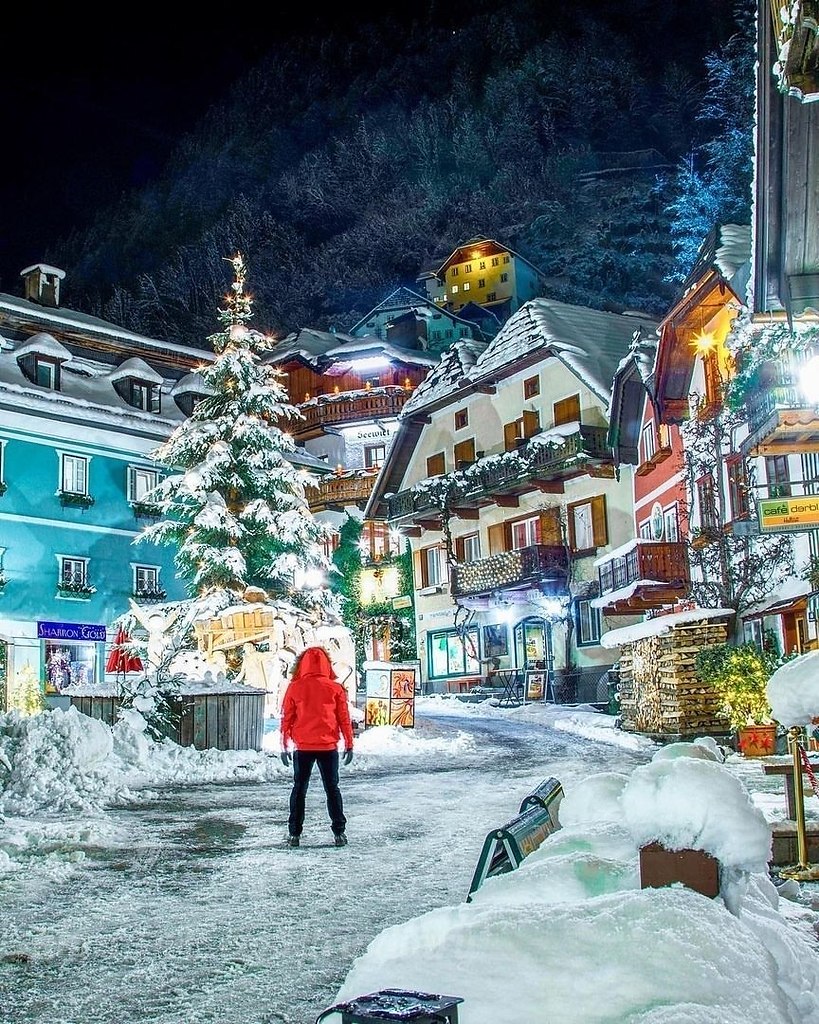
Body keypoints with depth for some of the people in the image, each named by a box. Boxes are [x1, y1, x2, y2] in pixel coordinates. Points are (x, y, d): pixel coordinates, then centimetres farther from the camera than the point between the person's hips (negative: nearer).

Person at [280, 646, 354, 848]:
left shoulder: (294, 688, -2)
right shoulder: (335, 688, -2)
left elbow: (286, 719, 0)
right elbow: (344, 719, 1)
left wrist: (285, 746, 7)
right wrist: (349, 745, 8)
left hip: (303, 748, 0)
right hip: (329, 747, 0)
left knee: (299, 789, 10)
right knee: (332, 789, 10)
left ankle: (294, 833, 11)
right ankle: (339, 832, 9)